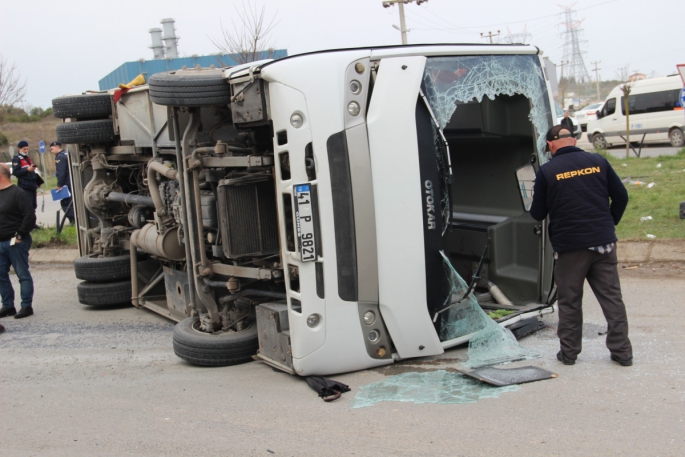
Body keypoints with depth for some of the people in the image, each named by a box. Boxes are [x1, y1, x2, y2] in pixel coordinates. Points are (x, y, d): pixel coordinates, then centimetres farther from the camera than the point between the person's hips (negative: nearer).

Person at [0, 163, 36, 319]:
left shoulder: (17, 193, -10)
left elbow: (30, 216, -17)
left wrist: (20, 235, -17)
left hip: (16, 243, -8)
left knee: (23, 274, 0)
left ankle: (26, 306, 5)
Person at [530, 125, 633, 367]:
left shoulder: (546, 171, -6)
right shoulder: (598, 162, 2)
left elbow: (538, 213, -1)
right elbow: (621, 197, 5)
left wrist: (534, 208, 21)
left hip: (569, 246, -2)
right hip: (603, 242, 3)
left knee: (569, 301, 10)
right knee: (612, 297, 11)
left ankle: (569, 352, 17)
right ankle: (622, 351, 16)